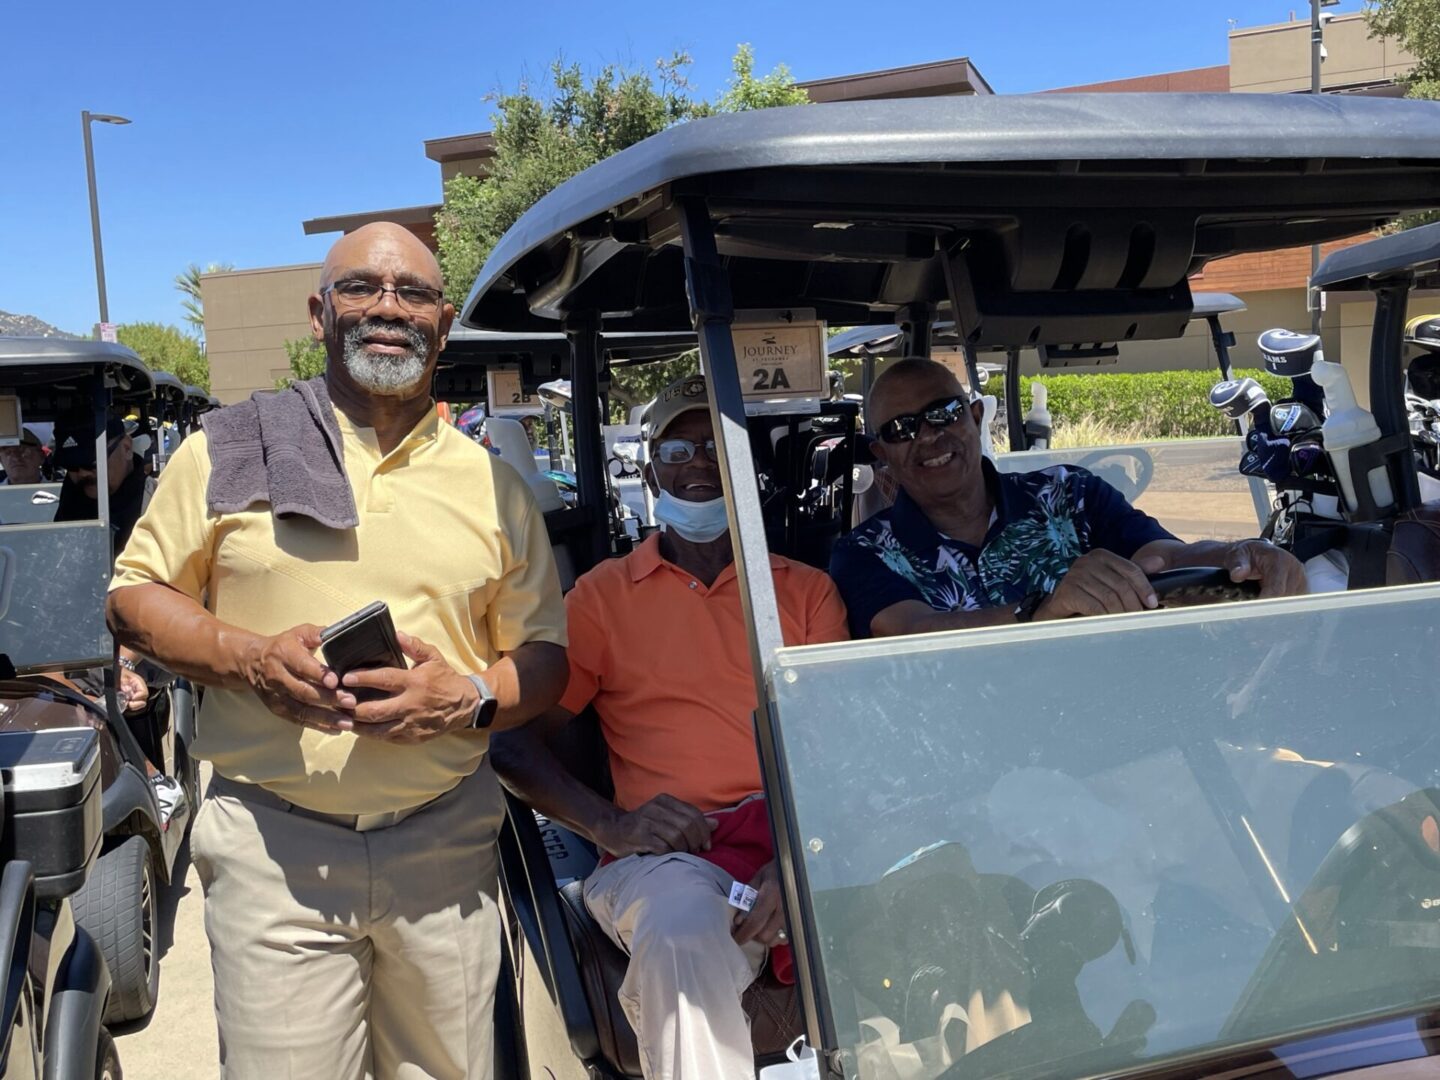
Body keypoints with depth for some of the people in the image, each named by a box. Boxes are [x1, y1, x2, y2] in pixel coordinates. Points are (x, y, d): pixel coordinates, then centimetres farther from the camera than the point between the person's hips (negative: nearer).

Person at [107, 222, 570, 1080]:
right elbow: (135, 596, 8)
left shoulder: (495, 487, 7)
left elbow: (545, 658, 10)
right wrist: (247, 655, -11)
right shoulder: (228, 452, 3)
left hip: (445, 847, 2)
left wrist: (467, 697, -12)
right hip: (275, 846, -1)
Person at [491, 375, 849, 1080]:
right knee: (681, 935, -35)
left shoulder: (806, 591, 18)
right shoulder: (603, 595, 16)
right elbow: (514, 742, 10)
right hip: (670, 851, -1)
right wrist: (607, 824, -10)